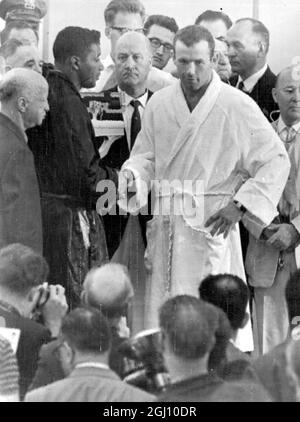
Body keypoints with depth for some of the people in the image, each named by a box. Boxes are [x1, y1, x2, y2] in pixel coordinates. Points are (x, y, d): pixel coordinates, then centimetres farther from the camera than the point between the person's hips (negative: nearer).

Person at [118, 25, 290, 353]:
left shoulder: (237, 107, -4)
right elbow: (145, 155, 18)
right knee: (161, 318, 4)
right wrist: (132, 175, -6)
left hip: (212, 226, -4)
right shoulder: (159, 104, 9)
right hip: (165, 225, 4)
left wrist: (240, 206, -11)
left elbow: (276, 161, -2)